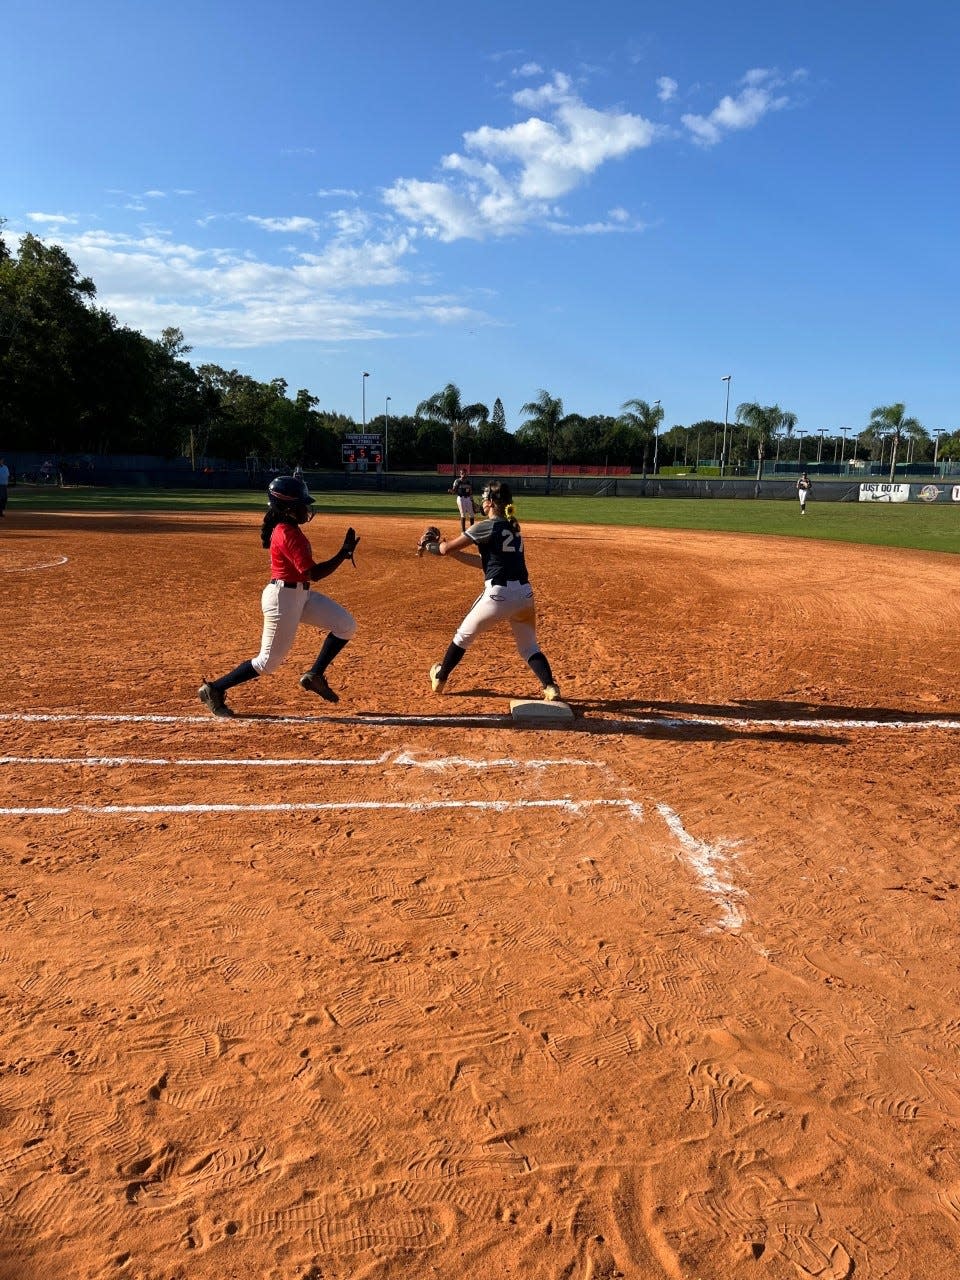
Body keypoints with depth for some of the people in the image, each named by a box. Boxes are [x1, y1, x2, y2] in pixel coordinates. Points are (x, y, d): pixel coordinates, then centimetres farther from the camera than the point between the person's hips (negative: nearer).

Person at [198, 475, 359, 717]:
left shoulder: (286, 528, 7)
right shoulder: (288, 535, -23)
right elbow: (313, 574, -26)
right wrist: (344, 553, -22)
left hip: (301, 595, 10)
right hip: (283, 597, -10)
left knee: (345, 626, 4)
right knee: (269, 660, 0)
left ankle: (314, 675, 11)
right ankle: (214, 690, 13)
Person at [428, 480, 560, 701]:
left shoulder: (486, 527, -6)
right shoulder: (513, 528, 18)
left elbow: (446, 549, -3)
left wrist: (441, 544, 20)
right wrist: (453, 552, 26)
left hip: (499, 594, -6)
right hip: (524, 594, 6)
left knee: (464, 635, 17)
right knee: (529, 647, 16)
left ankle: (439, 678, 33)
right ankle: (551, 688, -6)